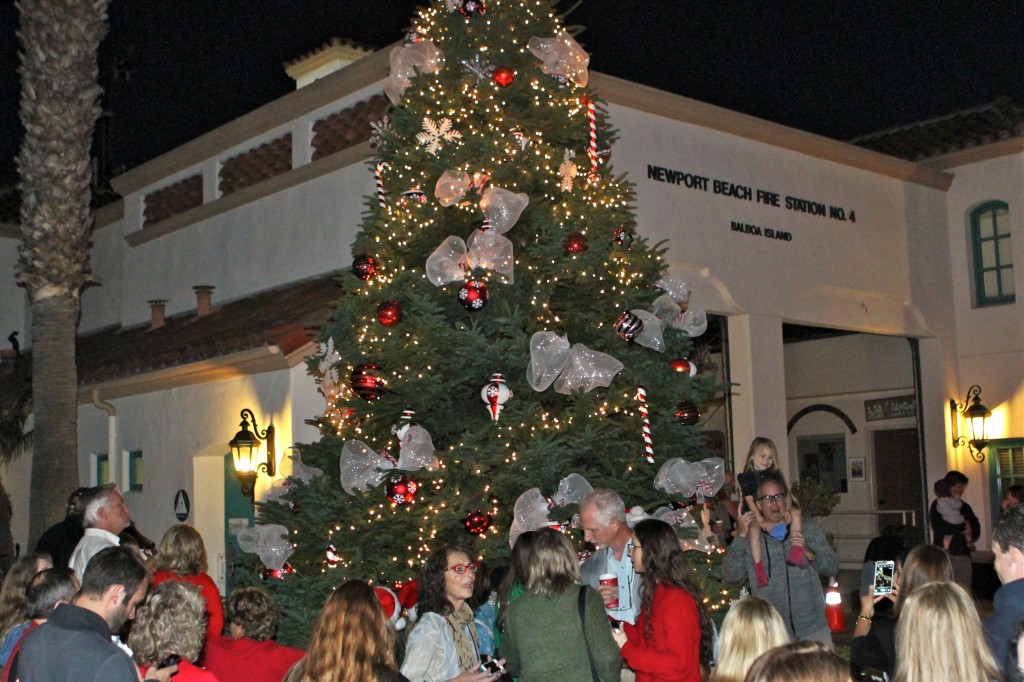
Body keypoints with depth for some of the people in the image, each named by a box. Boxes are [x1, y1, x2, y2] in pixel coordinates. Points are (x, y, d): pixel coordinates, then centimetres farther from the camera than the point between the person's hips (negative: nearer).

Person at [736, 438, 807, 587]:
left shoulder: (775, 475, 11)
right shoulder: (746, 477, -2)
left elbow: (786, 494, 3)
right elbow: (750, 501, -11)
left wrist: (788, 510, -19)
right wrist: (761, 520, -23)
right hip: (755, 514, -4)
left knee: (796, 513, -20)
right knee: (754, 529, -35)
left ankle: (796, 549, -24)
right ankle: (758, 566, -37)